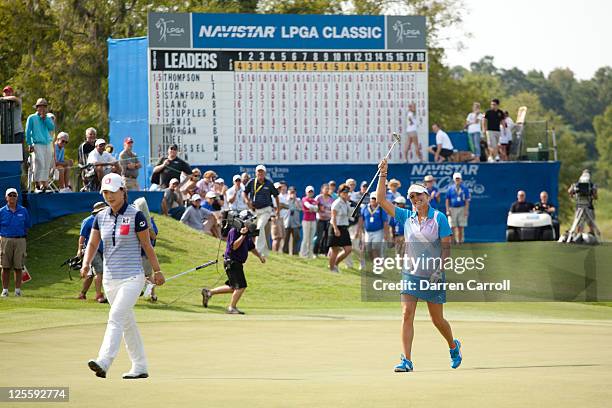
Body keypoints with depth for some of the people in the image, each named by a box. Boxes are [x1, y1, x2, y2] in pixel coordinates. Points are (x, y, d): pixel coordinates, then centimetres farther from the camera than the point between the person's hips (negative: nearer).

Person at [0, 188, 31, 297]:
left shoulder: (23, 211, 7)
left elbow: (27, 226, 14)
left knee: (18, 267, 1)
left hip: (20, 240, 1)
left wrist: (23, 234, 4)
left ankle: (18, 290, 6)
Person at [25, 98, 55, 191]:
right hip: (37, 144, -5)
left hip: (48, 144, 5)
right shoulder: (32, 118, 5)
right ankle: (38, 183, -15)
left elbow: (52, 127, -1)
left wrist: (44, 118, -2)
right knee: (40, 163, -17)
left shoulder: (48, 119, 18)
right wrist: (29, 144, -5)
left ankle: (45, 183, 6)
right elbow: (28, 132, 3)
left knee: (47, 165, 1)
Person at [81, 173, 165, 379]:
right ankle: (140, 367, 21)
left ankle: (103, 363, -33)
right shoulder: (101, 217, 8)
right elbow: (93, 244, 8)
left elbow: (147, 246, -2)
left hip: (132, 278, -6)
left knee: (115, 317, -21)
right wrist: (86, 264, -11)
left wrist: (157, 271, 3)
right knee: (127, 323, 12)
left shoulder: (136, 215, -7)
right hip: (110, 278, 6)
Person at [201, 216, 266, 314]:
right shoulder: (234, 231, -14)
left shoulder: (247, 234, 13)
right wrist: (242, 235, -28)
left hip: (238, 263, 9)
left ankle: (209, 292, 23)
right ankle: (232, 307, 1)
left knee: (233, 288, 14)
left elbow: (251, 247, 25)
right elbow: (234, 246, -25)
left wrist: (259, 256, 15)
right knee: (241, 286, -11)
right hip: (231, 262, -9)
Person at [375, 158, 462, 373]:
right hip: (411, 274, 3)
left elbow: (446, 246, -7)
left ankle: (453, 346, 35)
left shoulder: (439, 218, -5)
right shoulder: (406, 216, 5)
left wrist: (439, 270, -16)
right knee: (407, 315, -11)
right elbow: (381, 200, 3)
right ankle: (406, 361, -12)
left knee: (437, 319, 7)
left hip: (432, 276, -3)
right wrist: (383, 175, -3)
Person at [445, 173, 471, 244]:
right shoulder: (450, 189, 5)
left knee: (461, 226, 0)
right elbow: (447, 200, 6)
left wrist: (466, 210, -7)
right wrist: (447, 210, -2)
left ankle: (460, 240, 7)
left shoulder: (465, 189, 3)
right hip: (452, 208, 0)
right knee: (453, 226, -4)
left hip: (462, 208, 0)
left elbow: (467, 200, 2)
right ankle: (455, 240, 2)